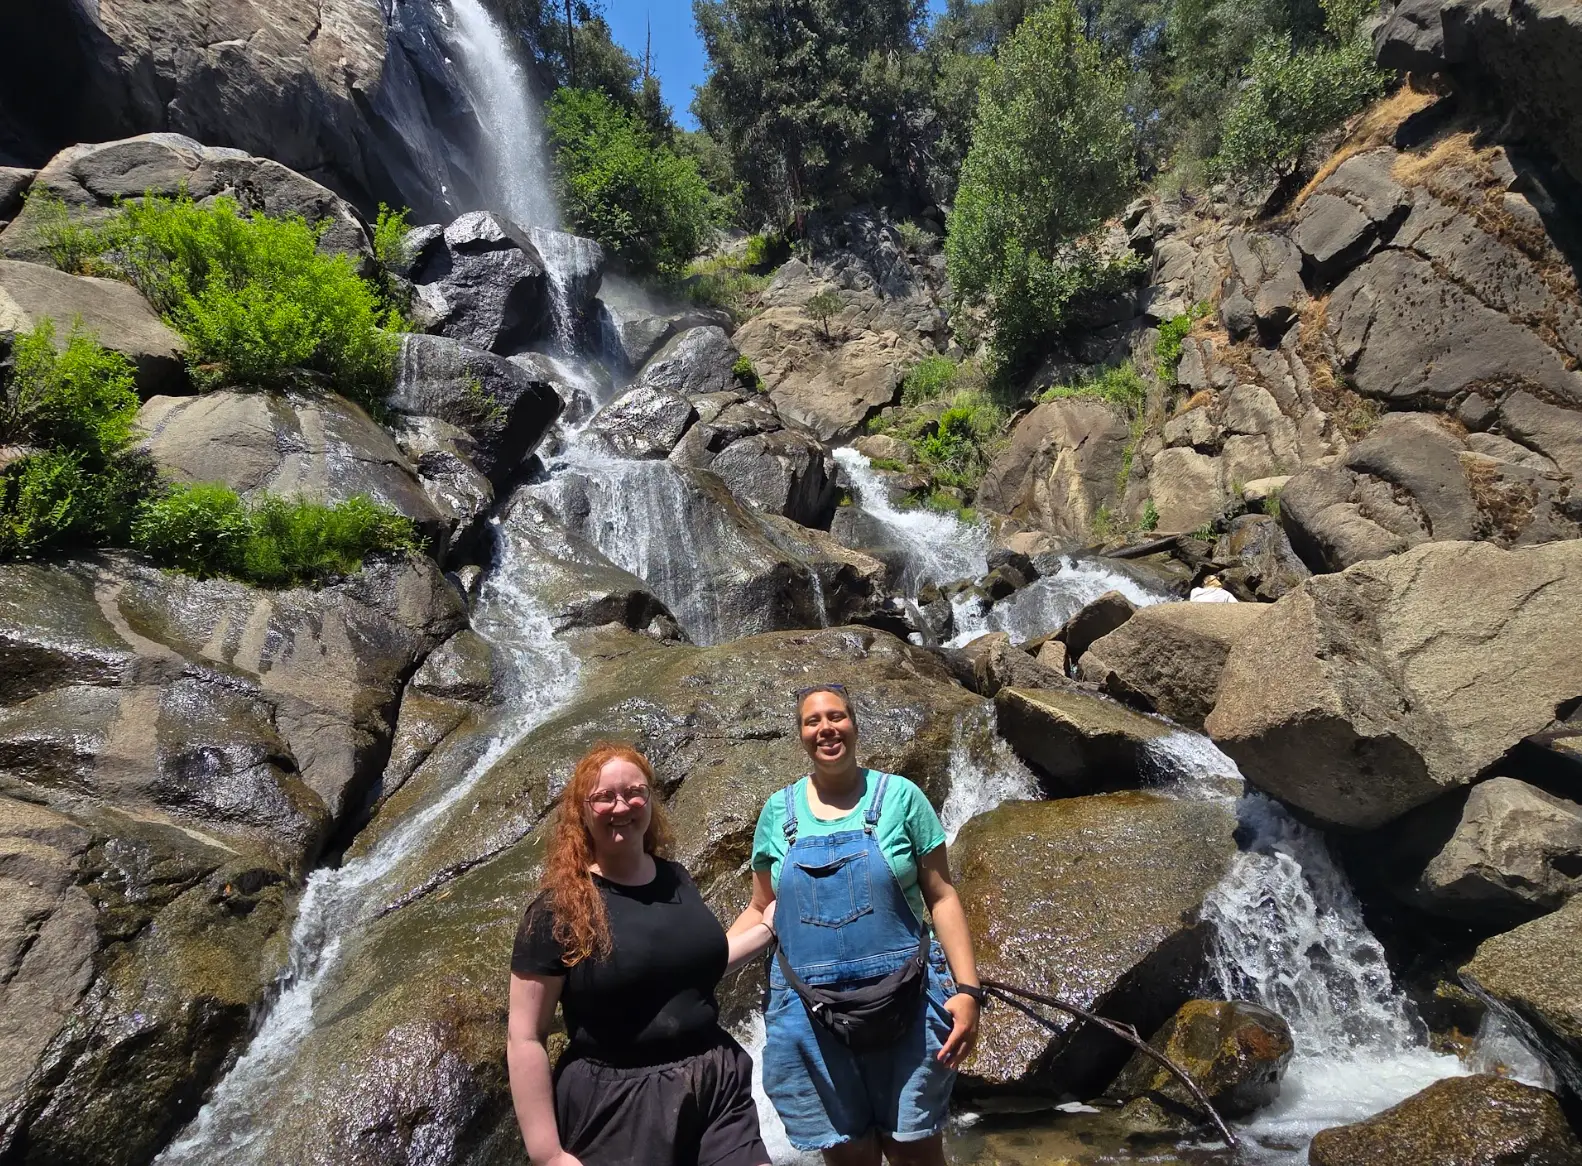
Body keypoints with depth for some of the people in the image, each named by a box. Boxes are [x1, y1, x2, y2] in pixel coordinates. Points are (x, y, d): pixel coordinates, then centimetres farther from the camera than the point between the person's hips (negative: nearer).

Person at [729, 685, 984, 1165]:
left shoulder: (899, 795, -2)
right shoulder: (780, 810, 4)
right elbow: (761, 910, 10)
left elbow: (941, 896, -1)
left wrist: (967, 989, -8)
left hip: (905, 1005, -1)